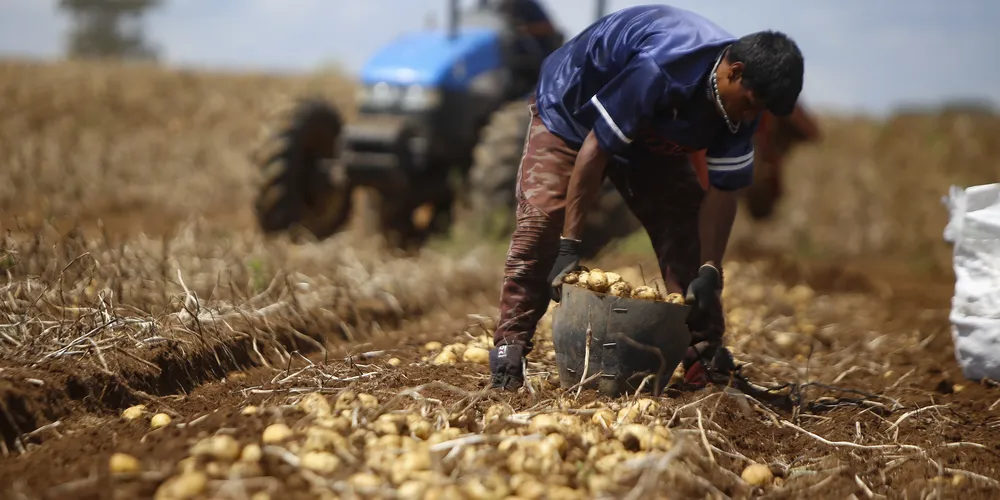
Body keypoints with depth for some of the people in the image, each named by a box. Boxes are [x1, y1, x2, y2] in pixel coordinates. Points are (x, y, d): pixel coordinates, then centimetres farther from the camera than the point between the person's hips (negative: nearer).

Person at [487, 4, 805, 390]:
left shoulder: (740, 102, -19)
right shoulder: (659, 70, -41)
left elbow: (722, 191, -13)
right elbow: (595, 148, -36)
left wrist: (710, 271, -24)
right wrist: (569, 246, -34)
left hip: (650, 135, 6)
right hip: (570, 114, -6)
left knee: (686, 231, -6)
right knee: (540, 224, -22)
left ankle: (705, 352, 1)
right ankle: (509, 347, -18)